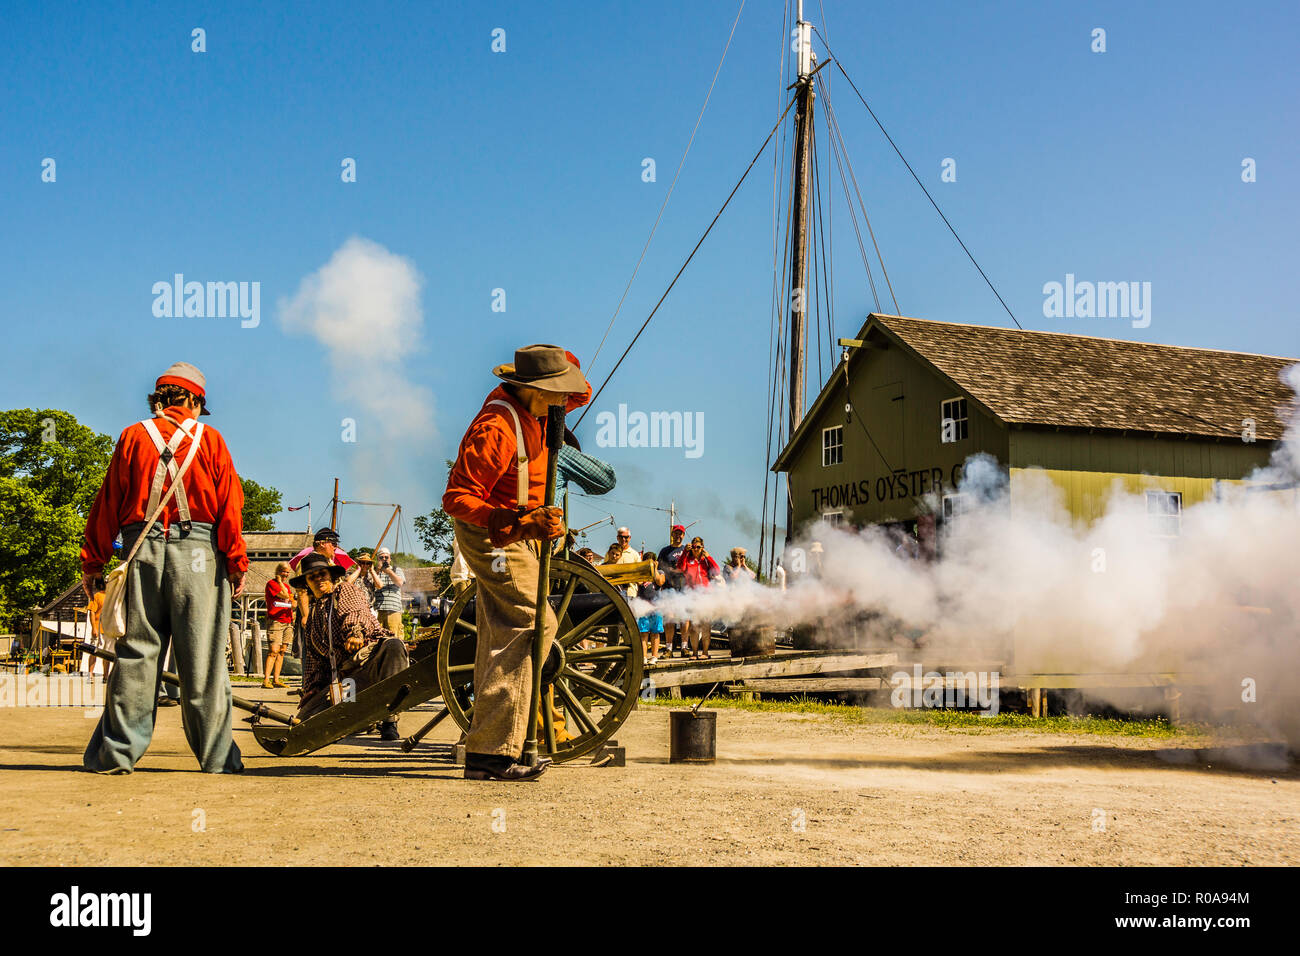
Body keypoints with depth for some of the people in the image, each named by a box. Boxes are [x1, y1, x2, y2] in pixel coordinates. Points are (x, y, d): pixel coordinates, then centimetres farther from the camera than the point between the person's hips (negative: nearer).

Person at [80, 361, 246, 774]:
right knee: (202, 657, -1)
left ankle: (117, 752, 3)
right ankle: (216, 755, 1)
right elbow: (229, 502, 1)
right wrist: (236, 559, 0)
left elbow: (108, 501, 10)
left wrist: (92, 562, 12)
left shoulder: (133, 437, 12)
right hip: (198, 552, -2)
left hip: (143, 548, 2)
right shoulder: (209, 438, 8)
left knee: (136, 653, 4)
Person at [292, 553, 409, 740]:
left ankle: (389, 723, -39)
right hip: (346, 675, 4)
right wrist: (309, 692, 18)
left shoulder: (347, 589, 13)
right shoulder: (314, 615, 28)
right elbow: (314, 660, 30)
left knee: (394, 645, -42)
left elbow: (357, 611, -11)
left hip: (371, 660, -4)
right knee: (304, 721, -17)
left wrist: (356, 632, -33)